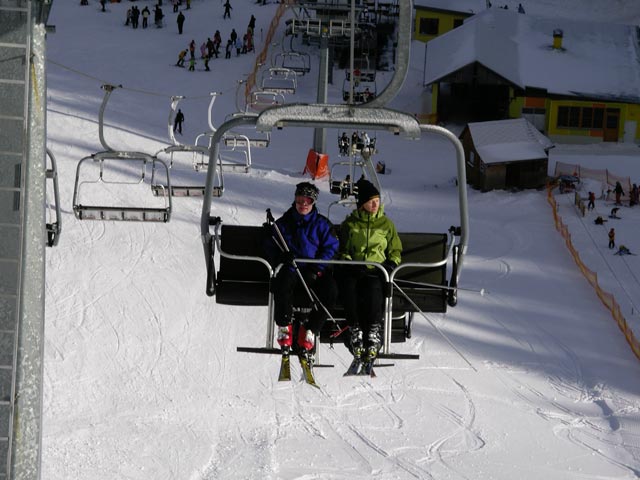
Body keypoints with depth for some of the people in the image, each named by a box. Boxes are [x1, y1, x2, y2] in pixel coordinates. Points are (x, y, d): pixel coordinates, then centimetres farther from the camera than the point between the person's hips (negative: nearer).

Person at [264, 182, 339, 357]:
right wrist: (281, 257, -13)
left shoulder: (322, 224, 12)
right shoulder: (283, 223, 14)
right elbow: (270, 248, 12)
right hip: (291, 269, -1)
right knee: (282, 283, -37)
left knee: (331, 290, -30)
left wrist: (316, 268, -11)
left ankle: (309, 329, -14)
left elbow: (331, 248, 5)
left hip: (314, 271, 1)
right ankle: (284, 327, -20)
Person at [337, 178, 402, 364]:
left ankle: (374, 332, -35)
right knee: (348, 286, -35)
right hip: (353, 270, 1)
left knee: (373, 288, -36)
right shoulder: (350, 224, 13)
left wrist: (391, 264, -1)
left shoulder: (386, 224, 15)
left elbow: (395, 250, 20)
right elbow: (341, 249, 15)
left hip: (376, 270, 0)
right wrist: (347, 261, -6)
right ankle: (355, 331, -32)